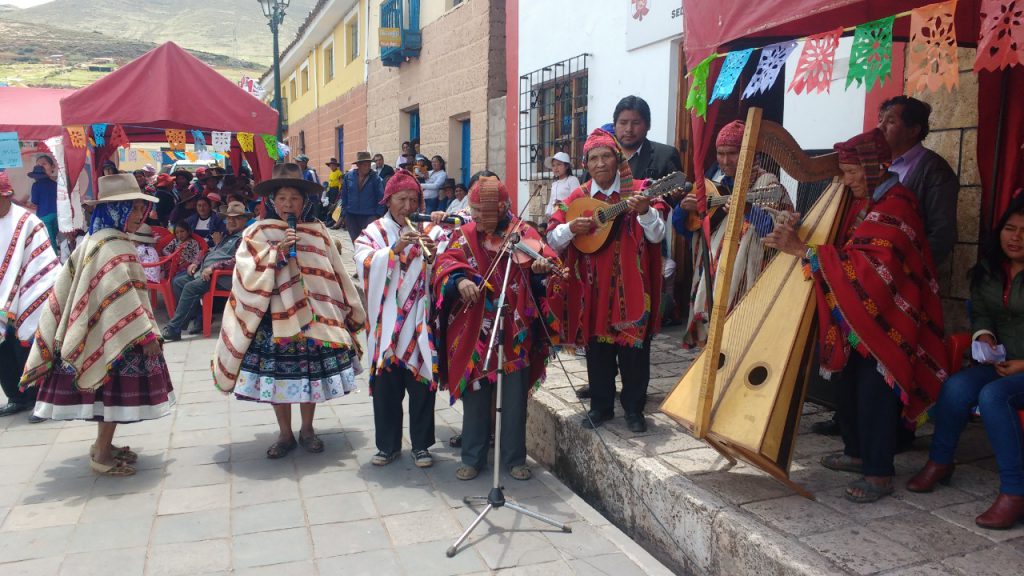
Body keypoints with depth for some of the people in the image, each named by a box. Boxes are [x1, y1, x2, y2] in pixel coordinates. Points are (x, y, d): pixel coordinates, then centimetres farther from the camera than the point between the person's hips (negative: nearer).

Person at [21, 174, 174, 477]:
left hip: (99, 331, 10)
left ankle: (103, 446, 29)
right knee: (116, 393, 0)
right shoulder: (115, 247, -19)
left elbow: (66, 285, 15)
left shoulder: (95, 239, 11)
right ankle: (102, 456, 9)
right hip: (116, 334, -10)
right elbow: (121, 296, -25)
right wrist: (146, 334, -23)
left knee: (109, 393, 18)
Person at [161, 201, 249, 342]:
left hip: (221, 276, -10)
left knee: (191, 287, -26)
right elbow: (211, 253, 32)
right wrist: (196, 263, 14)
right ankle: (197, 316, 1)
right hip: (204, 271, 10)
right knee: (178, 281, 1)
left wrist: (213, 267, -23)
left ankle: (173, 330, -22)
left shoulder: (244, 237, -5)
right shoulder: (226, 235, 26)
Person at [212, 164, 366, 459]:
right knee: (277, 374, 4)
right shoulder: (258, 233, 0)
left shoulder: (318, 232, 5)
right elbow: (246, 273, -10)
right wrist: (276, 252, -19)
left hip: (313, 315, 1)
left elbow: (336, 274, 8)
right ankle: (285, 434, 22)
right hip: (274, 316, -1)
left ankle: (307, 429, 27)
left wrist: (349, 310, 9)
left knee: (311, 371, 8)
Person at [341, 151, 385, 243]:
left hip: (369, 216, -3)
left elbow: (381, 198, -5)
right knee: (355, 241, 10)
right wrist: (344, 212, 6)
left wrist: (378, 214, -9)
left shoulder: (375, 178, -6)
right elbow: (344, 195, 9)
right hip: (351, 215, 3)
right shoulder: (349, 176, 2)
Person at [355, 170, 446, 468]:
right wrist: (395, 249, -23)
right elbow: (365, 265, -11)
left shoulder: (429, 230, 6)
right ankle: (388, 444, 23)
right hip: (386, 320, 0)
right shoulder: (373, 232, 6)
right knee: (386, 382, 6)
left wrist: (432, 256, -19)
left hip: (420, 320, 0)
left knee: (422, 379, 3)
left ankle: (421, 444, 19)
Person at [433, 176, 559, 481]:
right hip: (475, 332, 1)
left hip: (515, 332, 0)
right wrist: (459, 279, -32)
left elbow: (547, 258, -11)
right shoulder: (464, 235, 3)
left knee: (514, 399, 8)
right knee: (475, 397, 11)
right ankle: (472, 458, 27)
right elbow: (446, 263, -10)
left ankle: (514, 458, 25)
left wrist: (544, 266, -35)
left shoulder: (523, 234, 1)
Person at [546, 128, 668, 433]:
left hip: (630, 286, -2)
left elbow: (657, 236, -13)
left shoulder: (638, 191, -4)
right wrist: (571, 228, -17)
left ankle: (634, 408, 20)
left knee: (634, 349, 4)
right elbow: (552, 240, 2)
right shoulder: (577, 198, 4)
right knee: (597, 347, 11)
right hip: (592, 288, 3)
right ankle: (601, 406, 26)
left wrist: (645, 211, -31)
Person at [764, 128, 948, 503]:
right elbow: (840, 249, 13)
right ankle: (857, 452, 28)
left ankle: (879, 473, 5)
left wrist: (802, 250, -28)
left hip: (883, 318, -8)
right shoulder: (862, 202, 12)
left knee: (874, 392, -5)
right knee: (850, 387, 13)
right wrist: (798, 231, -6)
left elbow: (871, 266, -27)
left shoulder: (896, 206, -16)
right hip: (854, 317, 8)